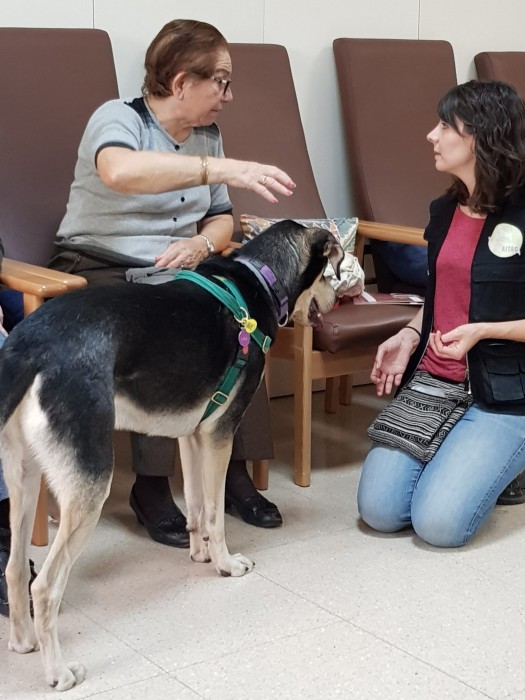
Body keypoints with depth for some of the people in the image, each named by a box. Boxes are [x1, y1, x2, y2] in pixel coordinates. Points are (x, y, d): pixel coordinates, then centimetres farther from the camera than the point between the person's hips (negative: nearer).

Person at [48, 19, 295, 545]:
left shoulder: (207, 136, 10)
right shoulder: (118, 117, -12)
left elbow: (221, 221, 15)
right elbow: (120, 171, -36)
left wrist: (202, 244, -10)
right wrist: (224, 169, -43)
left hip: (175, 275, 6)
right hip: (99, 272, -5)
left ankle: (234, 470, -12)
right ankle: (151, 485, -21)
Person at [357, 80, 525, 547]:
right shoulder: (445, 211, 11)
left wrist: (482, 331, -19)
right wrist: (410, 335, 6)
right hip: (431, 380, 6)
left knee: (438, 523, -18)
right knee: (378, 510, -7)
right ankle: (464, 456, 20)